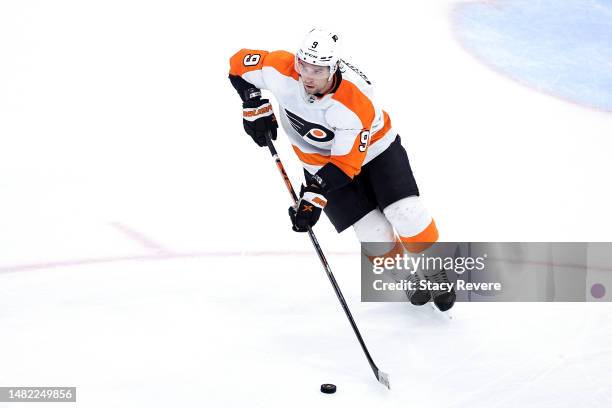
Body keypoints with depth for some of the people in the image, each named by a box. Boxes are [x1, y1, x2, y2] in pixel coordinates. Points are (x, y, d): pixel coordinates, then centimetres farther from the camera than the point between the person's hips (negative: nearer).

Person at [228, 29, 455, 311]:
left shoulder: (357, 105, -37)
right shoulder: (280, 70, -28)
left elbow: (346, 163, -32)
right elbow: (239, 63, -9)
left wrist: (316, 197, -39)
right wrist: (255, 107, -8)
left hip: (373, 148, -2)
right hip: (320, 160, 3)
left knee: (405, 214, -17)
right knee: (375, 235, -7)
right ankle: (407, 279, 21)